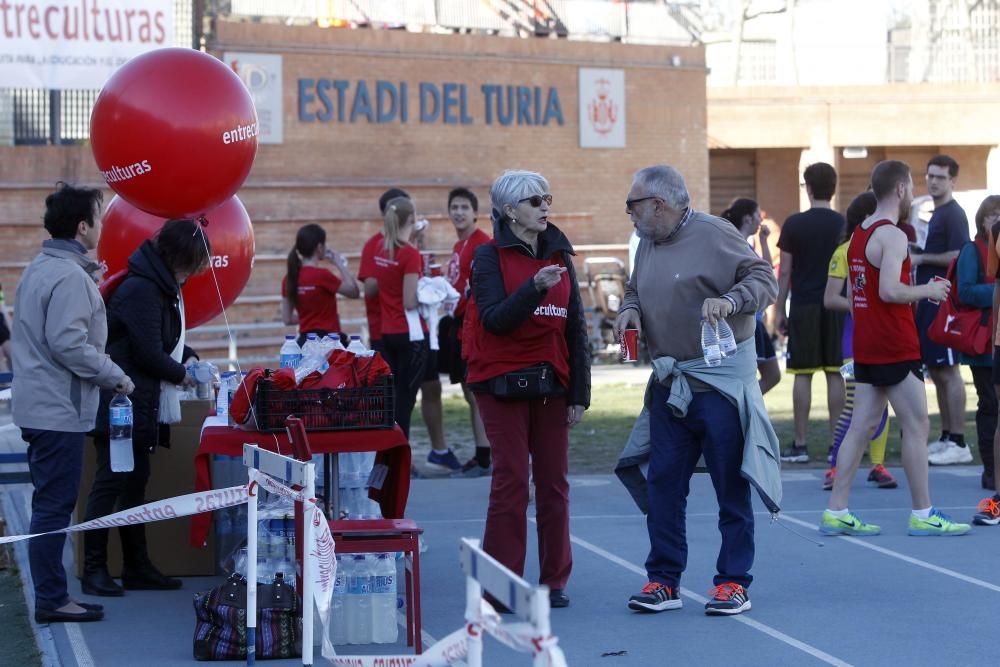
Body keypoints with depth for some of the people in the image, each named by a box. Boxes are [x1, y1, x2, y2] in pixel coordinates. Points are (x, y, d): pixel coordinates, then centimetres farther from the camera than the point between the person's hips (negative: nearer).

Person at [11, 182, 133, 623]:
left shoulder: (39, 269, 13)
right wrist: (115, 377, -14)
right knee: (55, 505, -4)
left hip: (37, 405, 10)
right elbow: (68, 343, -24)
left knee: (49, 502, 15)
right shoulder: (70, 277, -18)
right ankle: (51, 600, 0)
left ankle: (50, 595, 20)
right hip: (60, 410, -10)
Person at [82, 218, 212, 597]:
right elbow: (150, 354, -21)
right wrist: (181, 375, -5)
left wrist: (191, 358, 10)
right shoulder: (141, 290, -20)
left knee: (135, 482, 13)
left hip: (141, 407, 10)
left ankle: (137, 568, 20)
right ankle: (94, 570, 1)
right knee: (110, 483, -5)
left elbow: (169, 339, 25)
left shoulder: (162, 287, 11)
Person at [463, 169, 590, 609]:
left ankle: (554, 580, 13)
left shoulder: (560, 256, 12)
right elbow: (494, 318, -15)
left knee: (554, 481, 4)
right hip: (503, 383, -4)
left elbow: (576, 329, 11)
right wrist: (534, 287, -28)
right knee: (511, 480, -6)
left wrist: (579, 393, 6)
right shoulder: (489, 257, -2)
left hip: (552, 383, 4)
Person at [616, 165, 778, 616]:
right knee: (663, 482, 6)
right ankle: (663, 580, 14)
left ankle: (734, 582, 9)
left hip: (722, 379, -7)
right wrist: (630, 310, 2)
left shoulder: (714, 235, -11)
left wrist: (729, 300, -28)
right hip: (669, 383, 7)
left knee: (731, 485, 1)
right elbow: (635, 290, 24)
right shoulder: (648, 244, 12)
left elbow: (764, 279, -11)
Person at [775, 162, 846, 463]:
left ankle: (800, 445, 1)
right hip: (835, 307, 2)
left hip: (804, 306, -2)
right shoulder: (843, 225, 2)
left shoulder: (795, 224, -4)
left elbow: (785, 272, -3)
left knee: (802, 375, 1)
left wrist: (780, 311, 4)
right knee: (835, 374, 5)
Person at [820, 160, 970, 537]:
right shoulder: (893, 235, -14)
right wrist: (927, 290, -10)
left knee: (861, 428, 8)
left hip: (865, 346, 9)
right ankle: (923, 515, 2)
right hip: (895, 347, -9)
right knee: (917, 427, -1)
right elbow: (889, 291, -26)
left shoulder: (858, 234, 15)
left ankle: (836, 512, 6)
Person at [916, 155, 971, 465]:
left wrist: (921, 258, -15)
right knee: (936, 371, 12)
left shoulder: (954, 214, -10)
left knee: (948, 370, -9)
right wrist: (916, 252, 13)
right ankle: (946, 437, 18)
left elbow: (958, 255, -20)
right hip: (929, 300, 10)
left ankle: (958, 443, -8)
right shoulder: (936, 214, 19)